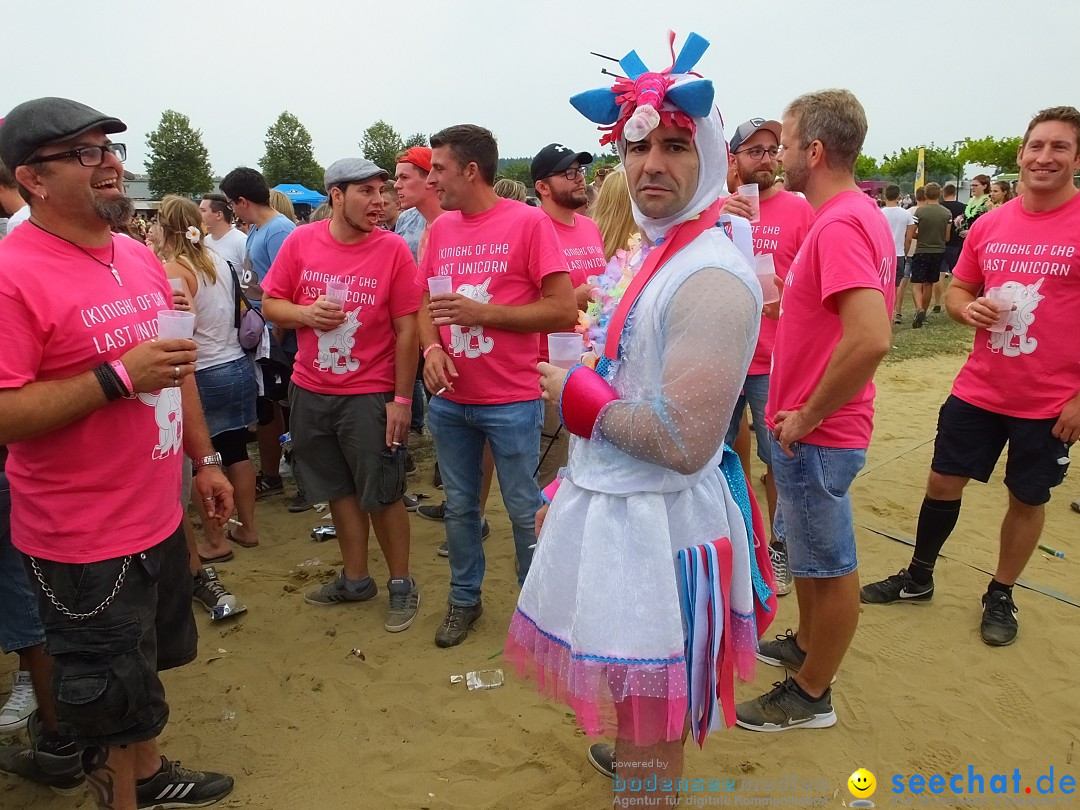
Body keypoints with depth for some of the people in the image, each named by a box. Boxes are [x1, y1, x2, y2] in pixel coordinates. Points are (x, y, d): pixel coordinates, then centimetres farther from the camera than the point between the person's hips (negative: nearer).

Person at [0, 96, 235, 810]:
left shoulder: (140, 256, 6)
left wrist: (205, 458, 15)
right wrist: (120, 374, -27)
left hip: (160, 517, 8)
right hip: (85, 540, -8)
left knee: (144, 669, 27)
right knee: (113, 703, 11)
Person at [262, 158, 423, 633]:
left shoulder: (393, 248, -9)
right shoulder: (301, 242, -1)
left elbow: (406, 329, -9)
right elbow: (270, 304, 7)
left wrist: (402, 400, -11)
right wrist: (305, 313, -15)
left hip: (370, 395, -3)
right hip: (310, 391, 4)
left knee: (382, 495, 5)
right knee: (339, 490, 16)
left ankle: (401, 584, 24)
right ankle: (355, 580, 34)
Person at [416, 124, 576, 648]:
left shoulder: (529, 222, -9)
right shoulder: (440, 229, 8)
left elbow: (564, 310, -13)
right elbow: (424, 304, 14)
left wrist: (483, 313, -18)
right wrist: (431, 348, -7)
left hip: (512, 400, -5)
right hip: (449, 398, 5)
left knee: (525, 510, 7)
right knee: (459, 506, 16)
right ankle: (464, 599, 35)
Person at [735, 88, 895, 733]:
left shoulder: (840, 226, -23)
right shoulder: (861, 215, 9)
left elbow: (872, 339, -35)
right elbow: (865, 317, 20)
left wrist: (806, 415, -24)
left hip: (817, 434, -10)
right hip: (818, 425, 10)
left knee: (831, 565, 7)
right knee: (806, 546, 24)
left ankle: (811, 695, 25)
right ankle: (806, 646, 45)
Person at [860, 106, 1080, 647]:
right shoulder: (988, 226, 2)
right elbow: (956, 291, 14)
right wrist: (967, 308, -11)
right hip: (978, 391, 4)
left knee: (1028, 499, 13)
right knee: (943, 481, 12)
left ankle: (1000, 596, 34)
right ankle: (917, 577, 32)